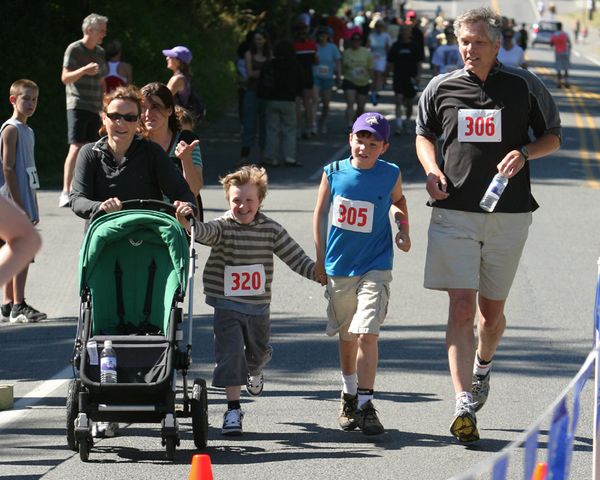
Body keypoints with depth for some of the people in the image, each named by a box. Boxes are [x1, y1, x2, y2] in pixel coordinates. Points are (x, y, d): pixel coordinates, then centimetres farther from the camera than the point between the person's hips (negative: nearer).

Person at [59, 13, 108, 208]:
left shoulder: (100, 53, 16)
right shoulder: (74, 49, -4)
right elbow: (65, 78, -11)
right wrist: (84, 70, -27)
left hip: (95, 109, 7)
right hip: (77, 106, -7)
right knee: (76, 148, -17)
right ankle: (66, 192, -21)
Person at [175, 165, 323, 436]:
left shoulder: (271, 230, -2)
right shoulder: (223, 227, -10)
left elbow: (295, 257, 1)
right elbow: (205, 232, -31)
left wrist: (317, 272, -12)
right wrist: (187, 222, -53)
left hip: (258, 306, 3)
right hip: (227, 306, -3)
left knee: (258, 351, 19)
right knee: (230, 353, -11)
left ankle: (255, 371, 56)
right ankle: (233, 409, -5)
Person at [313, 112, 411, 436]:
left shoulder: (390, 175, -5)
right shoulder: (334, 173, -5)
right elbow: (320, 213, 6)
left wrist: (403, 230, 3)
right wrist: (320, 260, 6)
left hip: (375, 269, -2)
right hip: (338, 268, 2)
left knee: (367, 335, -14)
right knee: (346, 336, 15)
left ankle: (365, 404, -11)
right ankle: (348, 395, 34)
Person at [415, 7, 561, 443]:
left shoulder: (525, 86, 0)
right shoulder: (441, 88, 4)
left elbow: (553, 137, 9)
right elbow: (424, 134, 19)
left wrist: (523, 153, -12)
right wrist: (432, 169, -1)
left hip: (509, 214, 0)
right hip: (454, 211, 0)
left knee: (491, 309, 11)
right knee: (461, 307, -11)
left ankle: (482, 366, 44)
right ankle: (465, 406, -16)